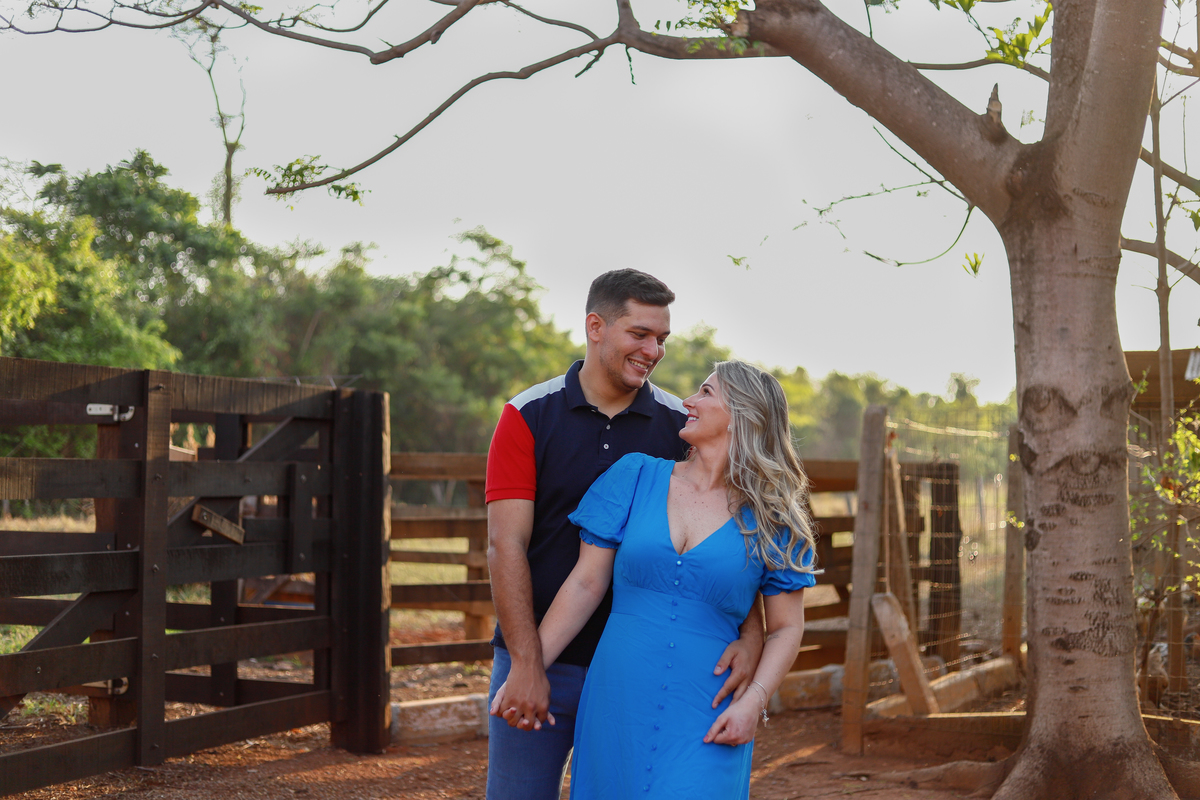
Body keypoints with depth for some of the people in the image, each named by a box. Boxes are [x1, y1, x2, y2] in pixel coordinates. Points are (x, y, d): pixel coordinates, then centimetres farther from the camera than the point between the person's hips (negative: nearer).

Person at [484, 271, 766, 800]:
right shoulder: (528, 417, -4)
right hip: (536, 662, -1)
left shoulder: (681, 427, 2)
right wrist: (526, 663, -16)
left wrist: (751, 634, -17)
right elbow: (505, 545, -9)